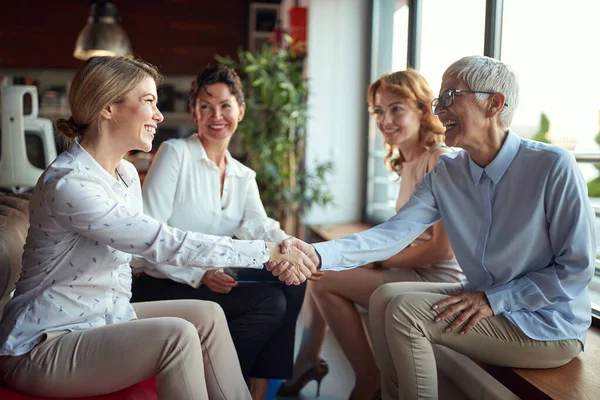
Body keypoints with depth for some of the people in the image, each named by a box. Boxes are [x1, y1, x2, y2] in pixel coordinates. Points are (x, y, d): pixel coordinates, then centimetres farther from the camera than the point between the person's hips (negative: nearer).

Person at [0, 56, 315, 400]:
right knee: (177, 335, -24)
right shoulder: (69, 184, -25)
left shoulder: (126, 173, 5)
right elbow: (167, 243, -28)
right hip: (41, 347, -9)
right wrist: (268, 251, -22)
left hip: (103, 319, 9)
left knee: (207, 315, -4)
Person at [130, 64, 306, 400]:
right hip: (161, 286, -6)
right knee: (270, 302, -22)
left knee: (292, 285, -15)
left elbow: (259, 227, -7)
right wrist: (199, 274, -27)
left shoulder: (244, 177, 12)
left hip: (210, 281, 7)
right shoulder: (176, 153, -7)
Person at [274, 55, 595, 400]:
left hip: (549, 324, -6)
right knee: (385, 298, -7)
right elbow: (396, 232, -15)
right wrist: (320, 253, -29)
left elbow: (577, 267, -16)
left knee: (405, 311, -18)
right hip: (485, 299, 6)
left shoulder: (553, 167, -20)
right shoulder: (445, 174, -3)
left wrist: (493, 299, -20)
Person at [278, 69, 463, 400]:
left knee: (324, 279, -15)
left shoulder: (441, 160, -16)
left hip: (436, 279, -9)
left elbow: (443, 248, -20)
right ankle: (307, 361, 12)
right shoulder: (407, 163, 12)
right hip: (412, 271, 10)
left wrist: (380, 259, -12)